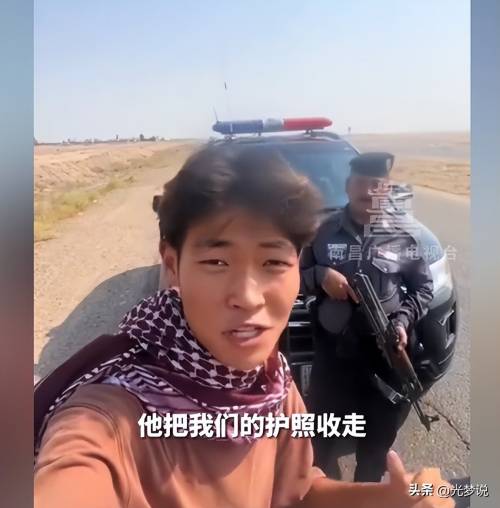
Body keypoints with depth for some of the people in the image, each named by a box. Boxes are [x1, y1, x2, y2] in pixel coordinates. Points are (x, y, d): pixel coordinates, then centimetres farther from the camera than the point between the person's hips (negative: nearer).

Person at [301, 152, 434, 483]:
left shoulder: (404, 234, -2)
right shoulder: (324, 231, -2)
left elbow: (423, 287, 4)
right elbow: (296, 277, 4)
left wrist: (403, 321, -12)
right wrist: (319, 275, -17)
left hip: (385, 353, 1)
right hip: (332, 351, 0)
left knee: (379, 435, 20)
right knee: (323, 434, 15)